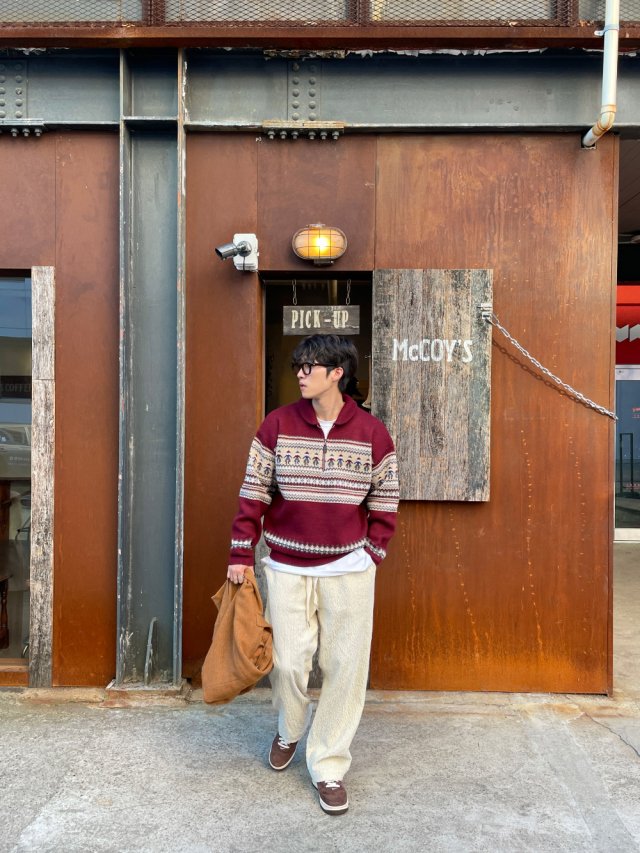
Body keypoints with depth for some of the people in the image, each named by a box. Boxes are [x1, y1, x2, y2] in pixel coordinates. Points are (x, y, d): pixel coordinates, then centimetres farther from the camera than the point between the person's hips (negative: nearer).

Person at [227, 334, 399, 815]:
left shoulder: (372, 433, -3)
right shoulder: (277, 425, -2)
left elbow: (385, 505, 3)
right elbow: (254, 492, 0)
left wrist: (371, 557, -1)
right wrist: (242, 555, -1)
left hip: (348, 570, 0)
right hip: (287, 568, 0)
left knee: (345, 668, 4)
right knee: (288, 662, 6)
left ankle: (329, 767, 23)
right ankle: (290, 731, 39)